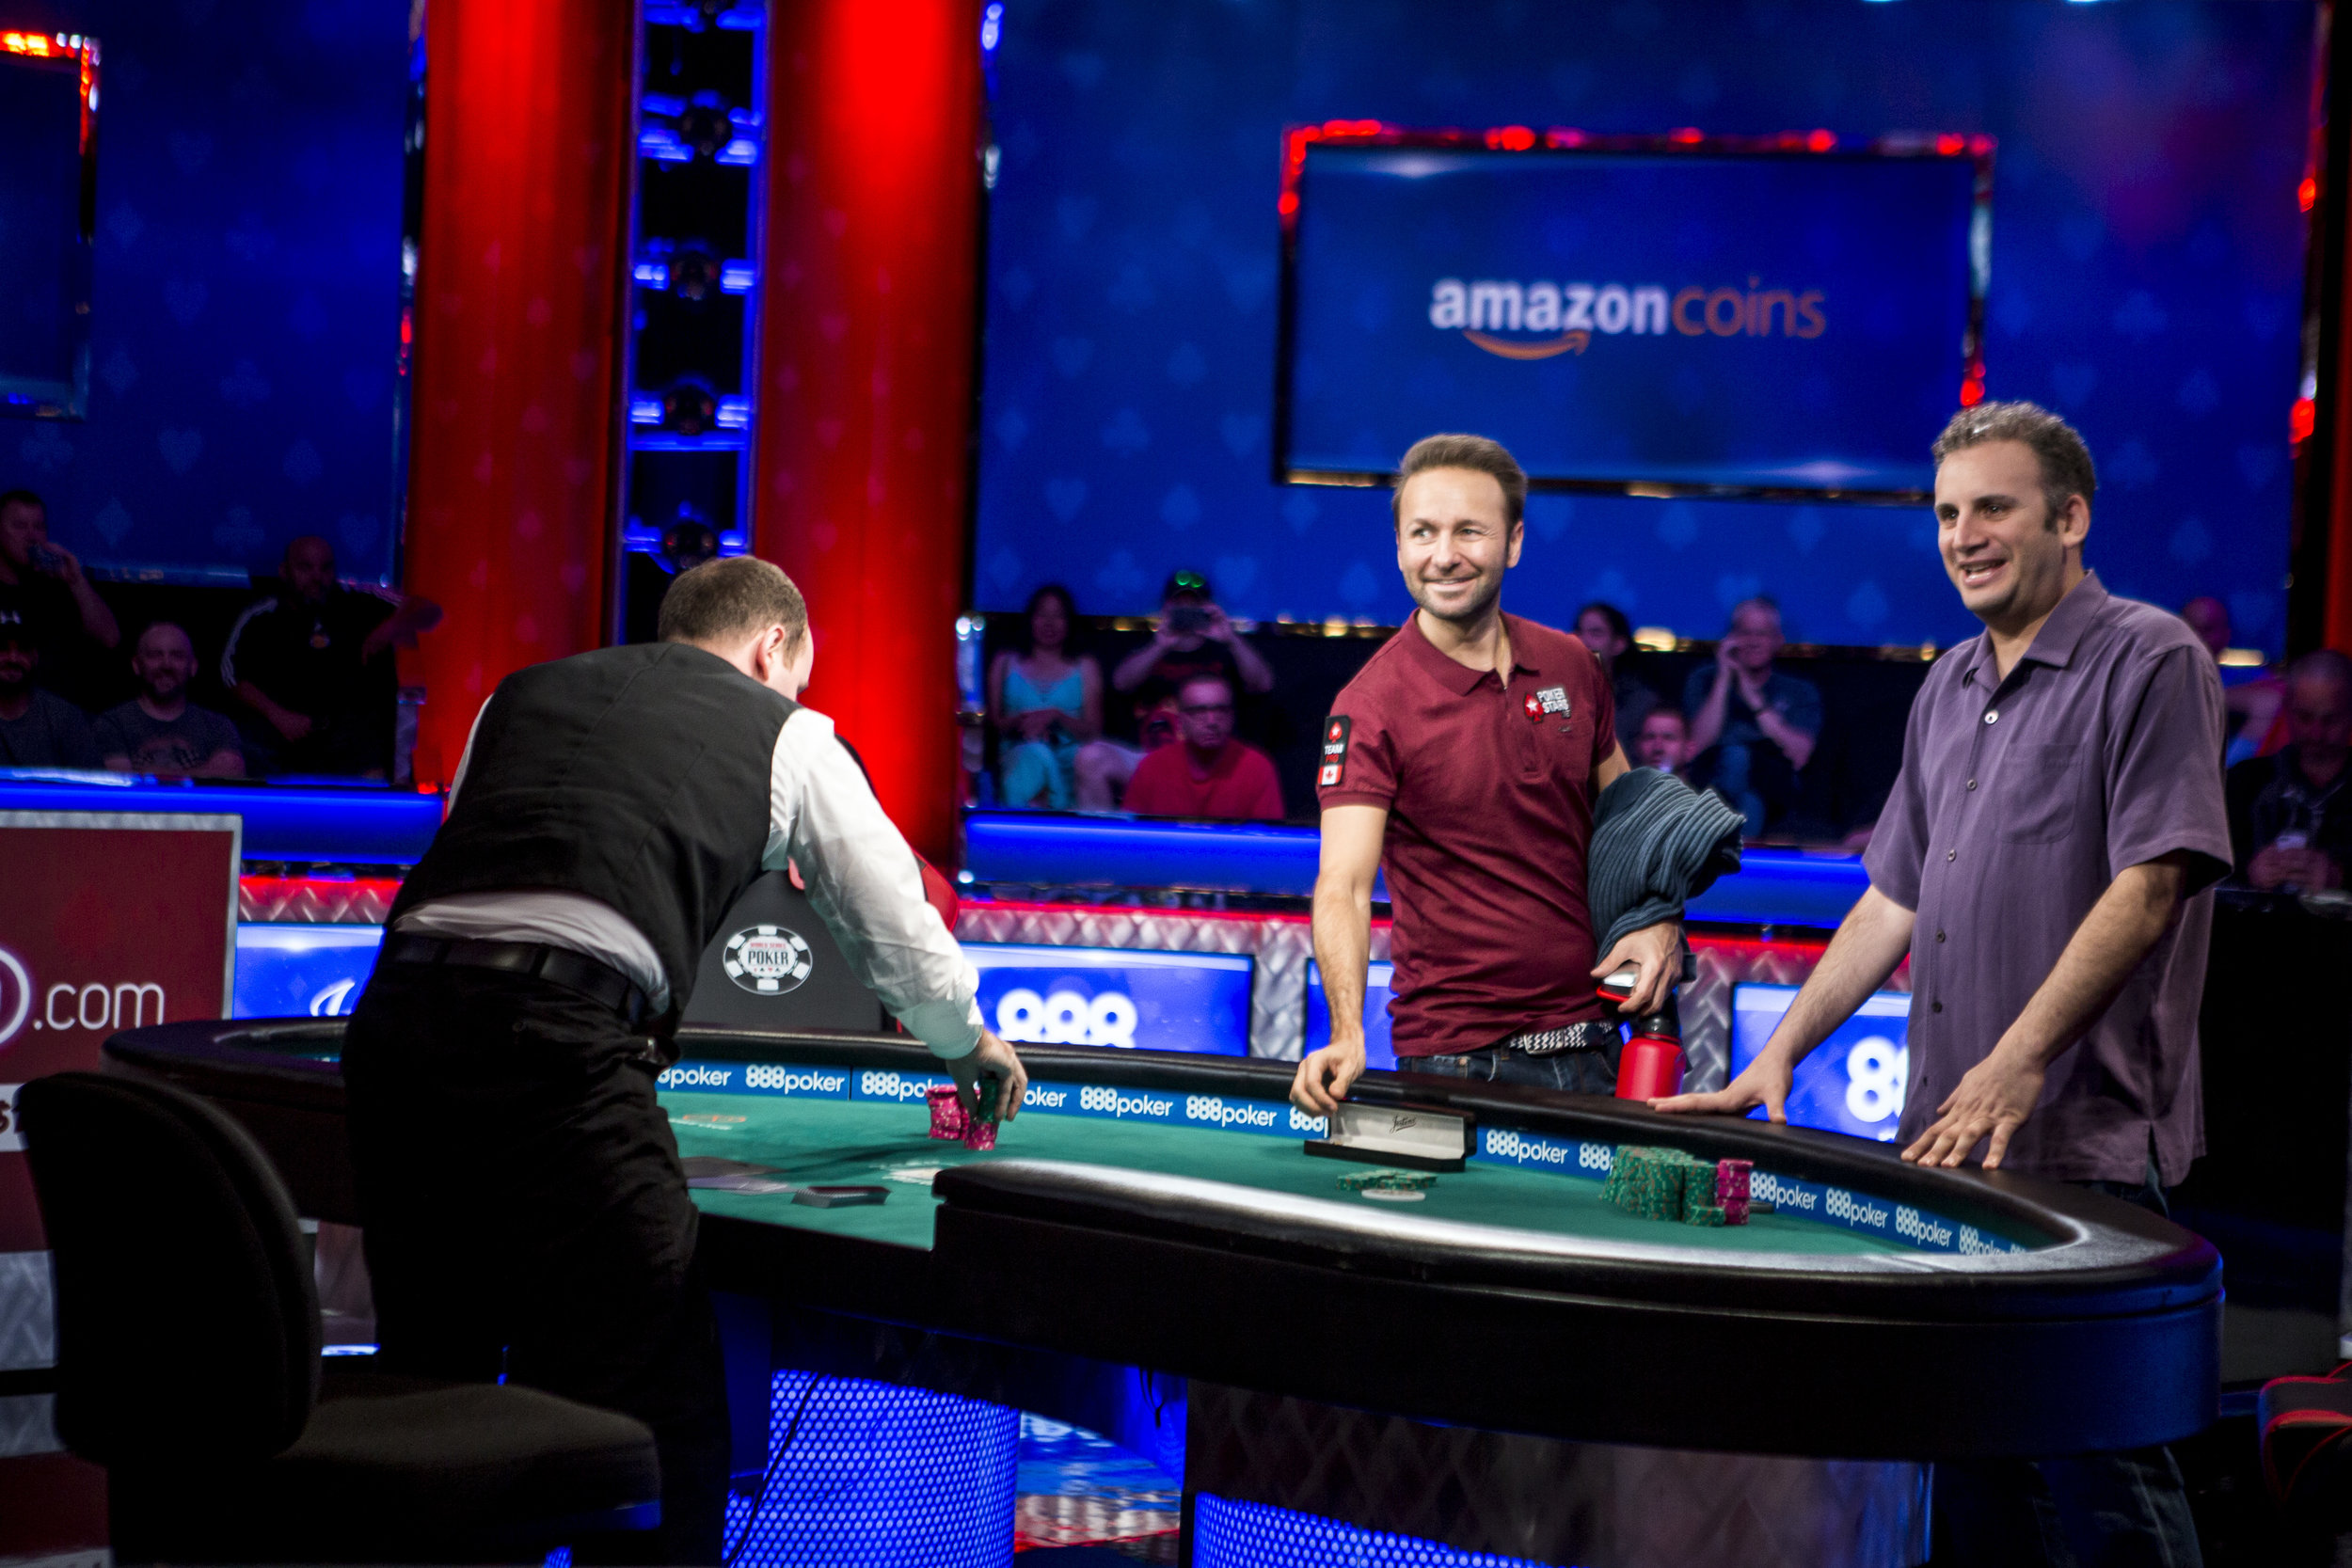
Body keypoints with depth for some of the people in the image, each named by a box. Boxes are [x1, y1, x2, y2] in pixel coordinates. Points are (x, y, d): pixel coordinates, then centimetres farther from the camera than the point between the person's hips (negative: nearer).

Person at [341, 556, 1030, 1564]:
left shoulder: (521, 693, 31)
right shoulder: (789, 735, 20)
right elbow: (896, 934, 29)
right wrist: (971, 1045, 48)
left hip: (395, 1019, 6)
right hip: (559, 1038, -6)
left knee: (424, 1381, 17)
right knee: (659, 1428, 1)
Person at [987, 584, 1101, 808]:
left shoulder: (1085, 668, 18)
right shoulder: (1005, 663, 21)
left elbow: (1093, 731, 8)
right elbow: (993, 721, 12)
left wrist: (1056, 716, -10)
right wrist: (1019, 722, -11)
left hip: (1068, 764, 0)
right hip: (1017, 759, 0)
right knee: (1033, 755, -38)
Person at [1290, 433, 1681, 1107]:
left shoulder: (1571, 666, 5)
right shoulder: (1370, 706, -12)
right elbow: (1344, 882, -22)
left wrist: (1659, 923, 0)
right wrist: (1348, 1035, -37)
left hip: (1590, 1044, 5)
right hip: (1458, 1063, -5)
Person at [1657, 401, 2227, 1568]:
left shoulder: (2151, 659, -4)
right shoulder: (1949, 686, 19)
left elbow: (2150, 883, -14)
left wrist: (2020, 1058, -20)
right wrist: (1778, 1053, 13)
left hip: (2086, 1137, -8)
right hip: (1945, 1134, 8)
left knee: (2096, 1463, -7)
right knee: (1965, 1459, 10)